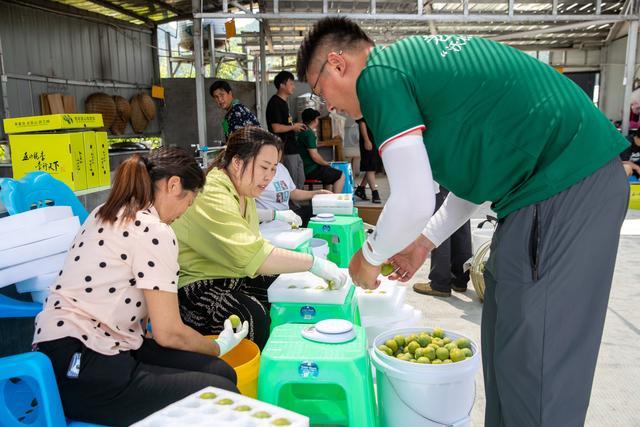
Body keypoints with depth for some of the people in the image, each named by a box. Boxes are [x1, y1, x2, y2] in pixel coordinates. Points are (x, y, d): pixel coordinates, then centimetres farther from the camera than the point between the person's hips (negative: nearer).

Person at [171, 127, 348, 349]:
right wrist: (314, 263, -34)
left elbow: (250, 243, 11)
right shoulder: (212, 197, -26)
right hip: (191, 286, -10)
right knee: (252, 314, -32)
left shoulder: (243, 193, 8)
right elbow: (250, 254, -35)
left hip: (228, 276, 10)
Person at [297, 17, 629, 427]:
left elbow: (413, 202, -17)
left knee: (534, 360, 0)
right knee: (508, 336, 18)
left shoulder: (378, 76, -10)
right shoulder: (414, 56, 18)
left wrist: (369, 256, 3)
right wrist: (425, 239, 23)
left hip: (560, 182, -10)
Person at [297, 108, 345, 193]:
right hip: (311, 170, -10)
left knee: (329, 173, 31)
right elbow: (314, 156, -22)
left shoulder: (302, 132, 13)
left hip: (304, 168, 10)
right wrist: (327, 164, -6)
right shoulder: (309, 133, -17)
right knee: (340, 176, -6)